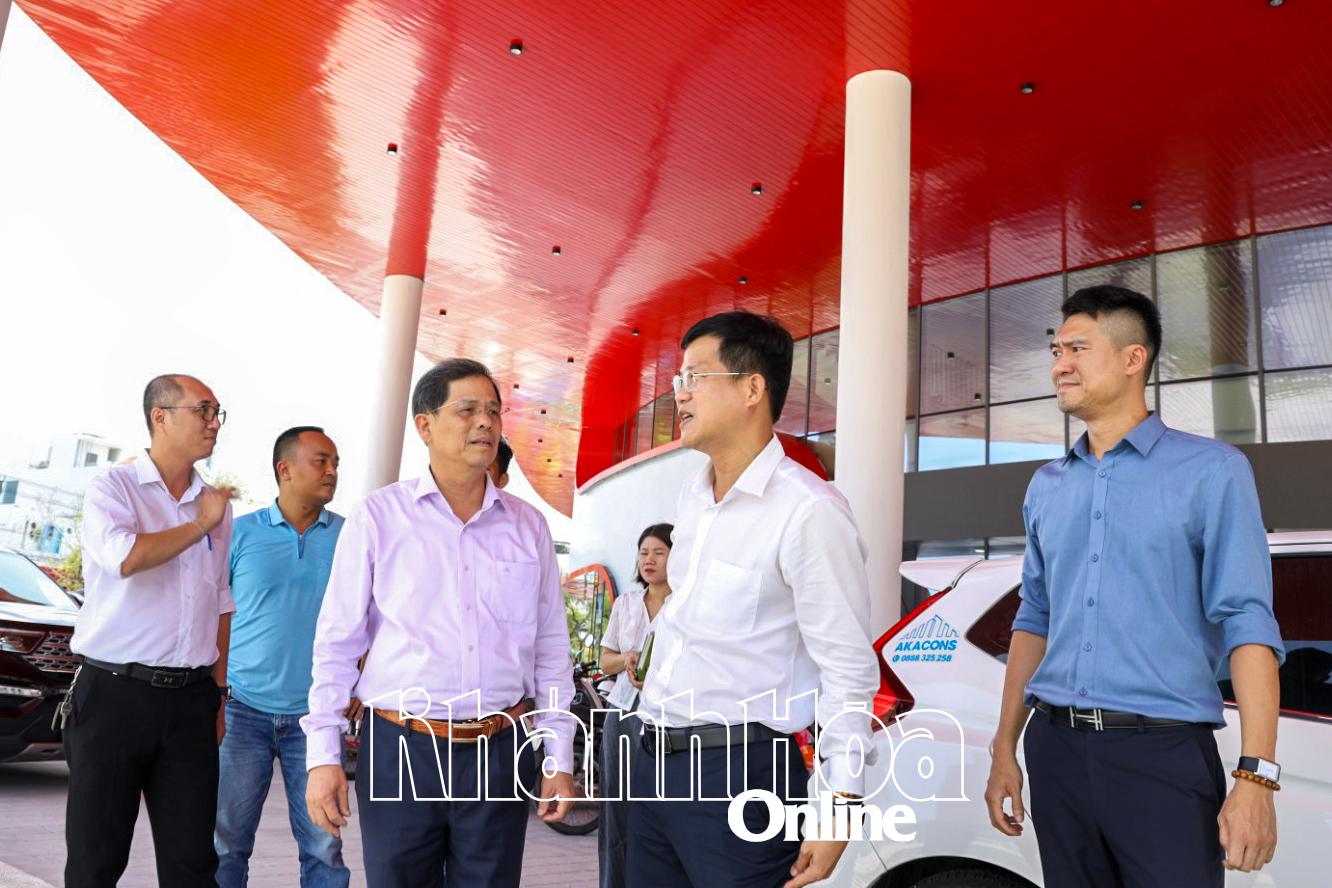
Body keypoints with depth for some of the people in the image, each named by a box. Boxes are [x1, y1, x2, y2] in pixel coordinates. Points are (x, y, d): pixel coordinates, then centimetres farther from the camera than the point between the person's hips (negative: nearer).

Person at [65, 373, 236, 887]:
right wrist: (200, 525, -9)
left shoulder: (217, 503, 11)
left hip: (192, 698, 4)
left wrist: (218, 694, 13)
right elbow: (125, 557, -24)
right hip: (115, 692, -4)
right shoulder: (113, 488, -2)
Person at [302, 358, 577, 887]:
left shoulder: (528, 526, 6)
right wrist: (322, 754, -3)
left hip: (500, 752, 2)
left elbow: (551, 649, 9)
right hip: (400, 749, -2)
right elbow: (337, 643, 1)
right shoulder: (378, 517, -2)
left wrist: (560, 758, 7)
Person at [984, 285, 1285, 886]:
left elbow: (1246, 622, -9)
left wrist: (1255, 777, -16)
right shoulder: (1046, 487, 11)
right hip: (1055, 748, 5)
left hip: (1163, 752, -4)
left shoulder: (1211, 471, -3)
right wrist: (1005, 750, 12)